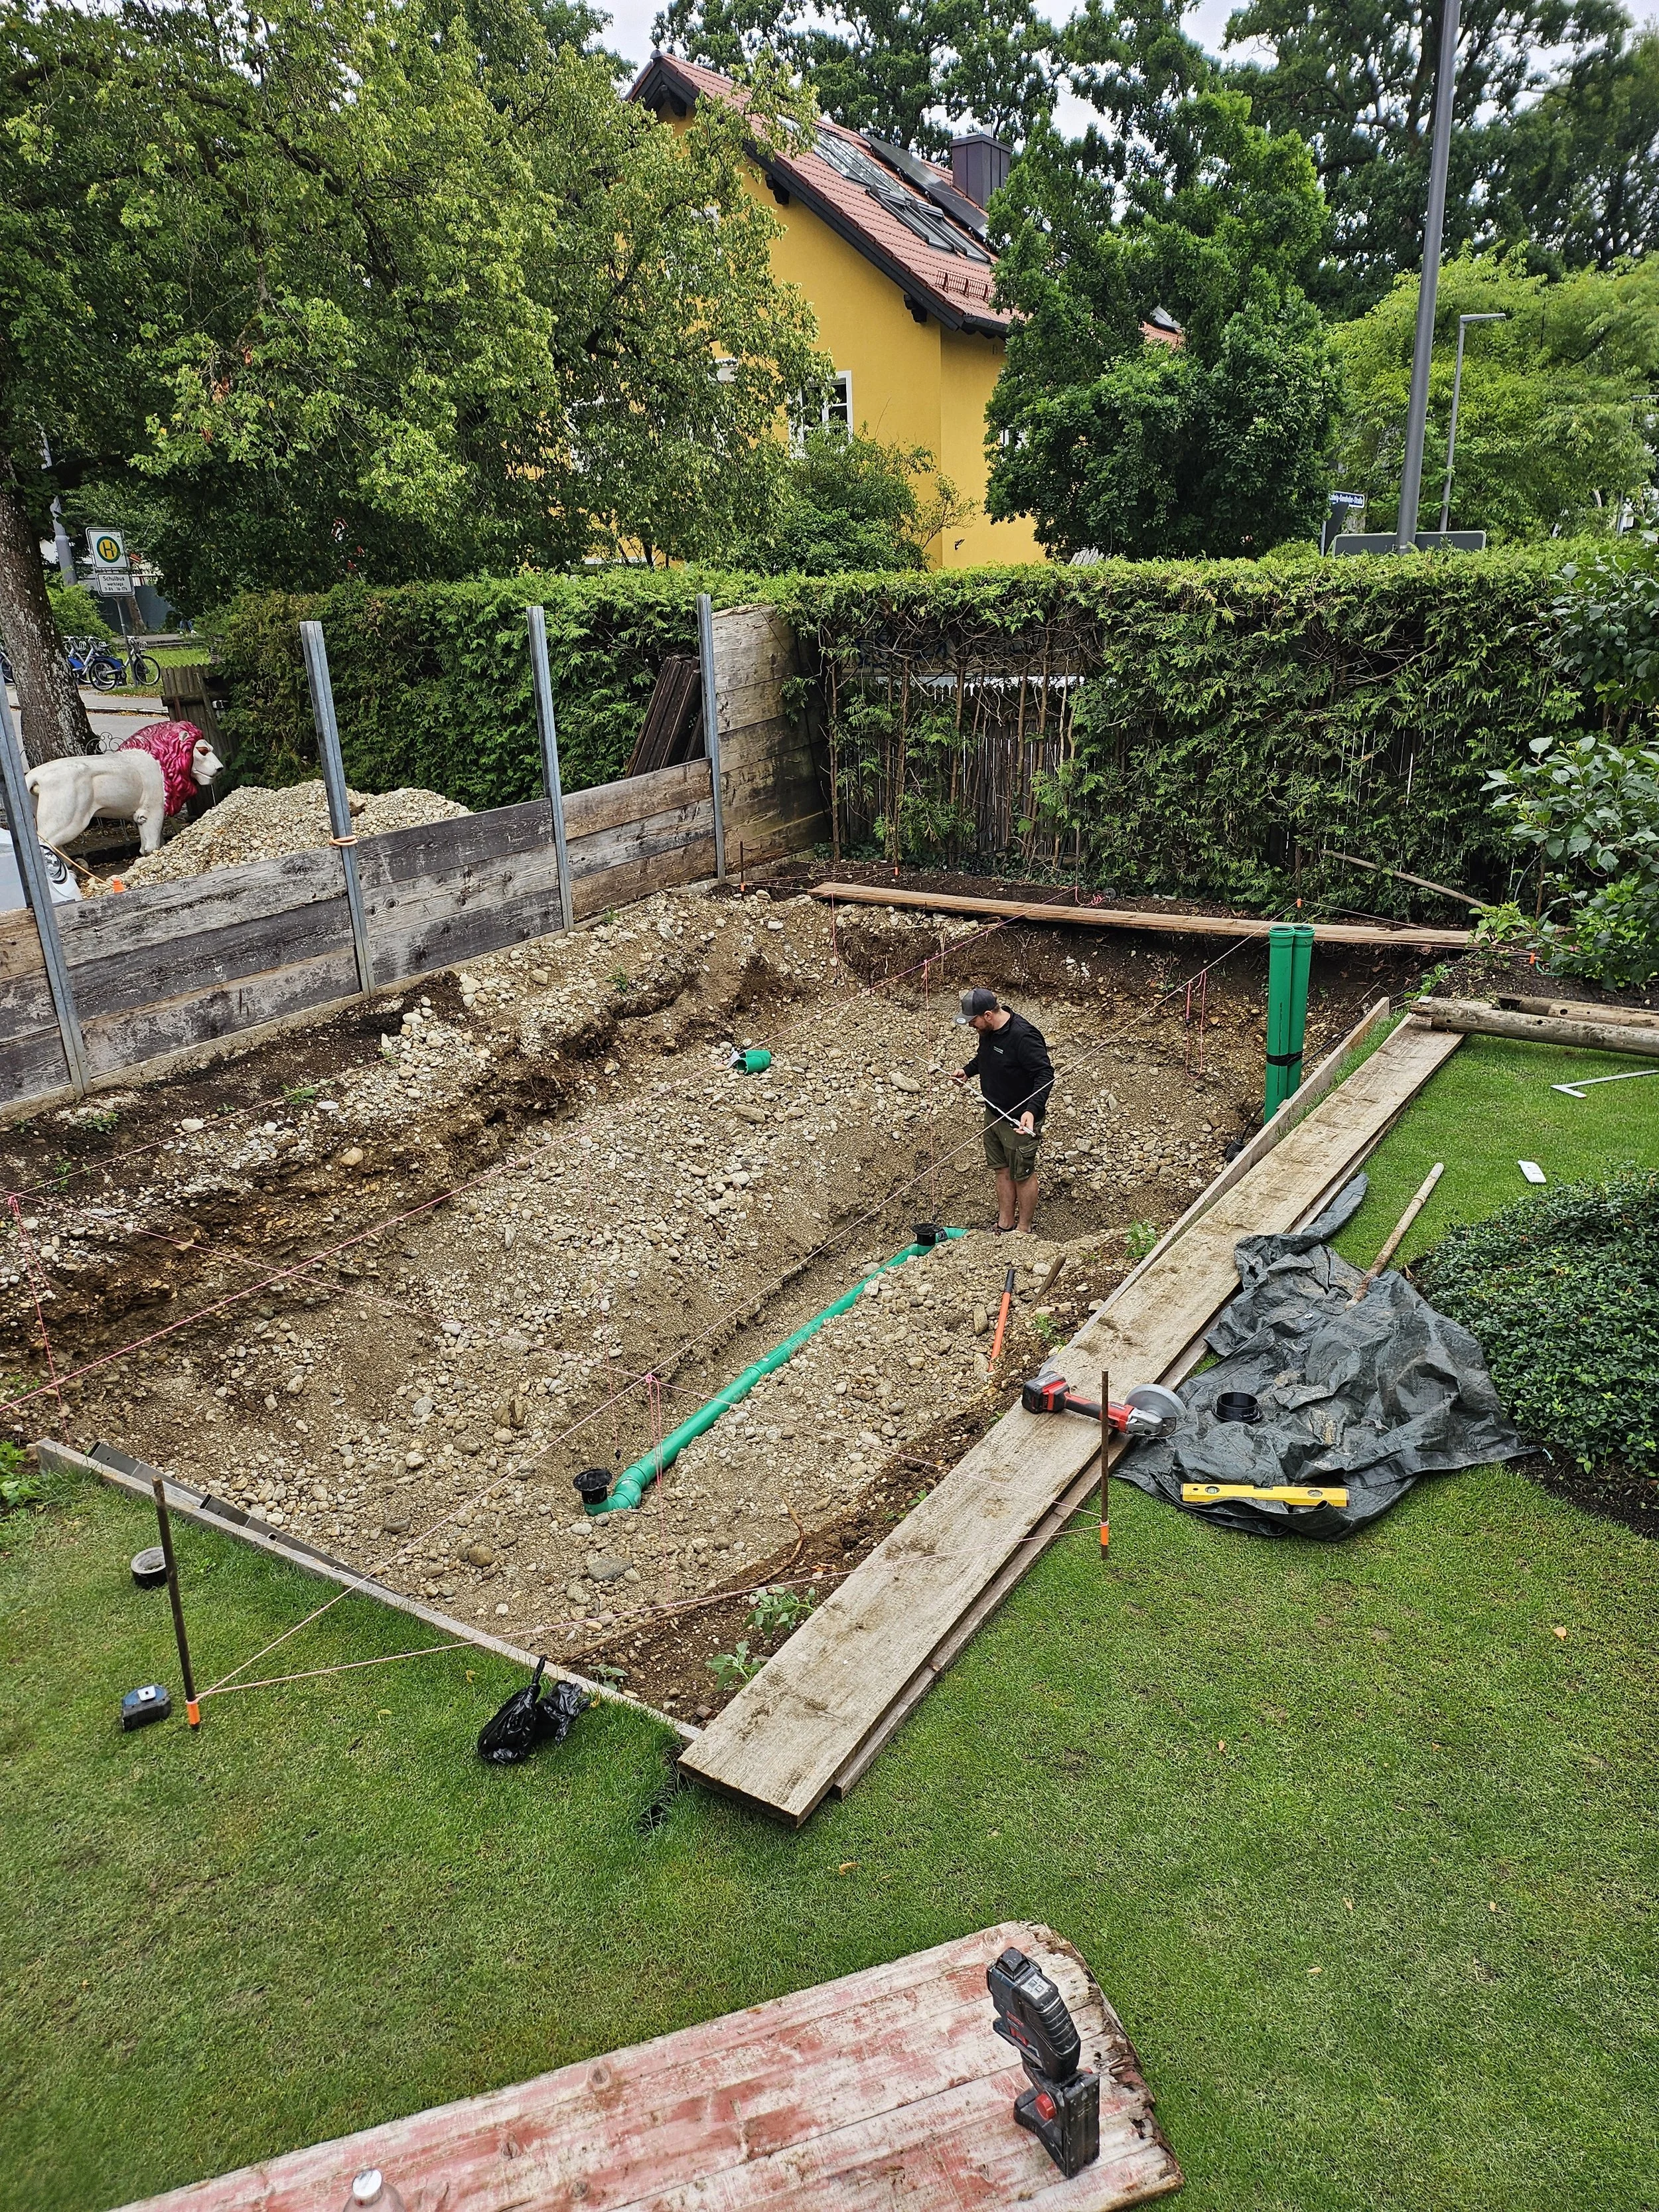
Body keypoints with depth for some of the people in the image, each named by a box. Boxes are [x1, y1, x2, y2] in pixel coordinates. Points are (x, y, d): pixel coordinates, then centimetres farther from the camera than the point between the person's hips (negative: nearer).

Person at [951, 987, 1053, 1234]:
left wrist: (1032, 1110, -39)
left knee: (1023, 1174, 9)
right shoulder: (988, 1030, -1)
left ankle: (1023, 1230, 25)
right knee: (1002, 1170, 18)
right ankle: (1004, 1226, 32)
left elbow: (1046, 1074, -29)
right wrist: (967, 1070, 9)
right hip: (994, 1114, 8)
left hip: (1019, 1122, -8)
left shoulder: (1023, 1037, -29)